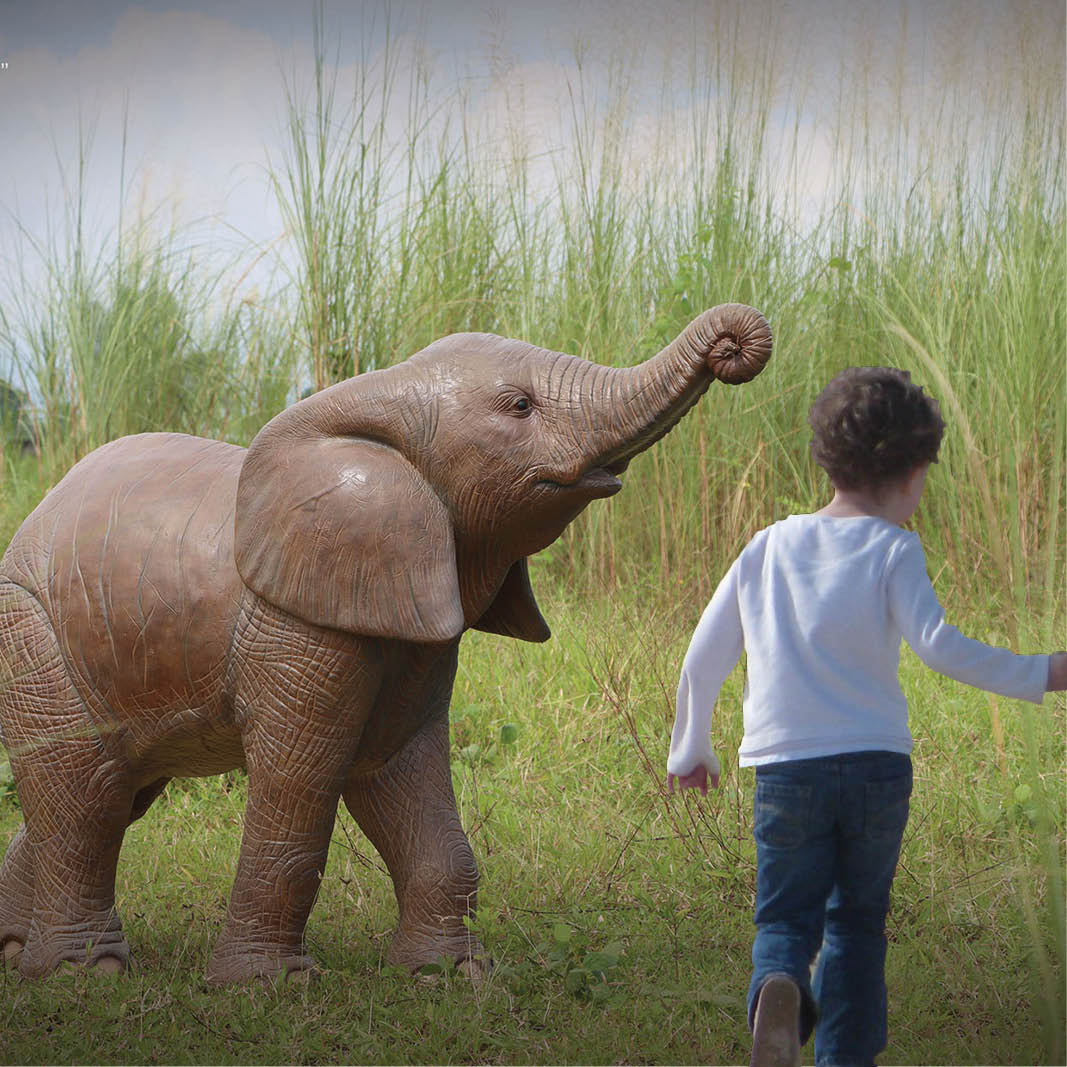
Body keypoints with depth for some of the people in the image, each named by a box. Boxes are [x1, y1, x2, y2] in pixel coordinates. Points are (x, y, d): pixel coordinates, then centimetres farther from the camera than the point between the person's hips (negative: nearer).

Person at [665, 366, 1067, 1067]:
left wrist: (691, 749, 25)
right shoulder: (892, 550, -3)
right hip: (877, 765, -1)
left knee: (786, 915, 8)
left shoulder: (770, 545, 9)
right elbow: (937, 645, -17)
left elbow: (704, 657, 12)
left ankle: (778, 986, -24)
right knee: (858, 918, 16)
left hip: (787, 769, 1)